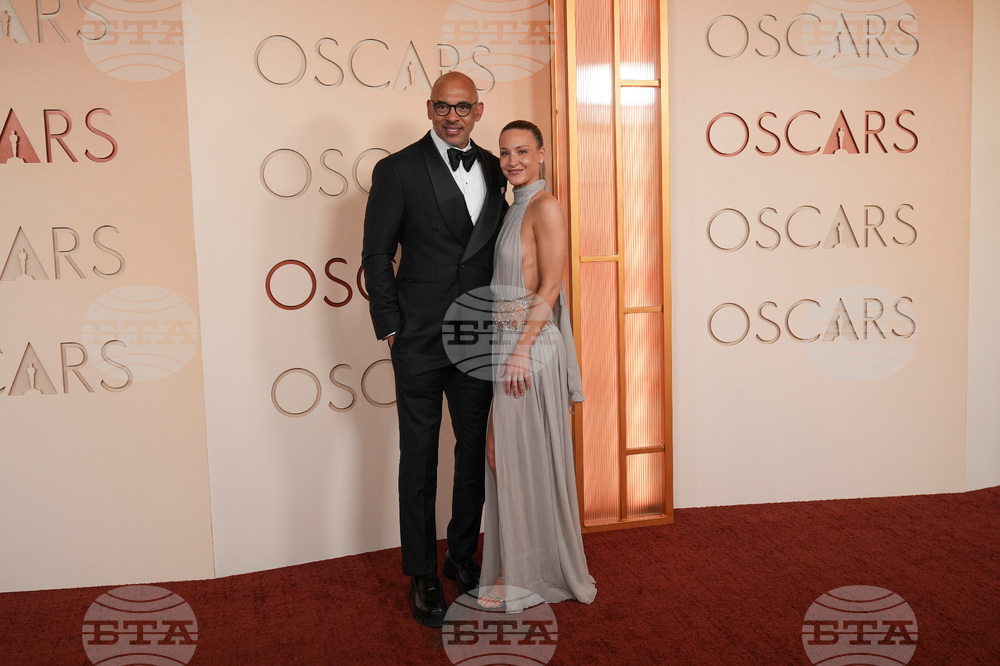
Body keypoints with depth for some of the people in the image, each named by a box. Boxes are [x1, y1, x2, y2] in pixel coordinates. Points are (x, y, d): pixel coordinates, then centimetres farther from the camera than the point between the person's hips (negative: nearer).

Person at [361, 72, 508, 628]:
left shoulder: (493, 169, 8)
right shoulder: (399, 170, -6)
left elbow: (498, 245, 12)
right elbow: (377, 255, -4)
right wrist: (391, 328, -8)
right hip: (421, 342, -4)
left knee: (475, 452, 14)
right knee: (420, 460, 6)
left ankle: (462, 555, 33)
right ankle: (423, 575, 20)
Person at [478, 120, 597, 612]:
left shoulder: (545, 207, -11)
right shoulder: (512, 208, 15)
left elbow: (550, 285, -16)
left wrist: (522, 349, -20)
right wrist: (502, 348, 16)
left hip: (530, 344, -9)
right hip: (502, 341, 9)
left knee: (526, 459, 0)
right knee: (501, 455, 12)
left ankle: (529, 574, 13)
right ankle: (512, 562, 25)